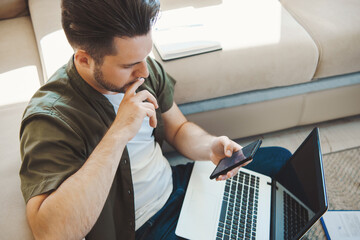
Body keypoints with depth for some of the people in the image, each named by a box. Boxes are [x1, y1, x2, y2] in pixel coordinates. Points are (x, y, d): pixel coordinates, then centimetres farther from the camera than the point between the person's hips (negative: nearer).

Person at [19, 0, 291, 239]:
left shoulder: (145, 70, -7)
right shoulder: (50, 119, -28)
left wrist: (211, 147, -16)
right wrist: (119, 133, -41)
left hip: (175, 183, 7)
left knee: (280, 160, 8)